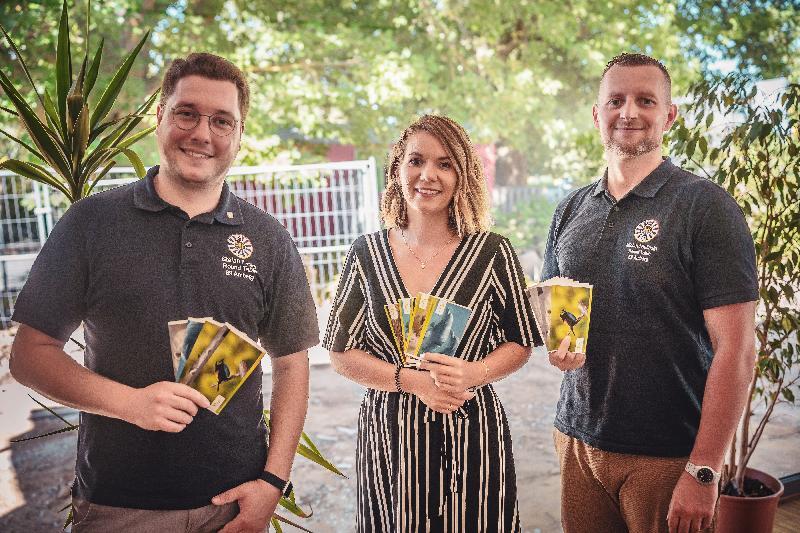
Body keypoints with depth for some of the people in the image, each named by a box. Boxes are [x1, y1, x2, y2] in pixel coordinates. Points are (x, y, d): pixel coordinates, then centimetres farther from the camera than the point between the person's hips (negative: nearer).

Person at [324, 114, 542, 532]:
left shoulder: (492, 252, -4)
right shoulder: (366, 253, -1)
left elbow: (519, 344, 3)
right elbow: (342, 354, 0)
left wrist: (473, 373, -16)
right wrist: (413, 381, -13)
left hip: (470, 435, -1)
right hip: (389, 432, 1)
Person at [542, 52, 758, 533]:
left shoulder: (705, 205, -10)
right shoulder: (572, 210, 6)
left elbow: (736, 346, -13)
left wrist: (704, 472, -16)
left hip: (668, 457, -4)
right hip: (578, 441, 5)